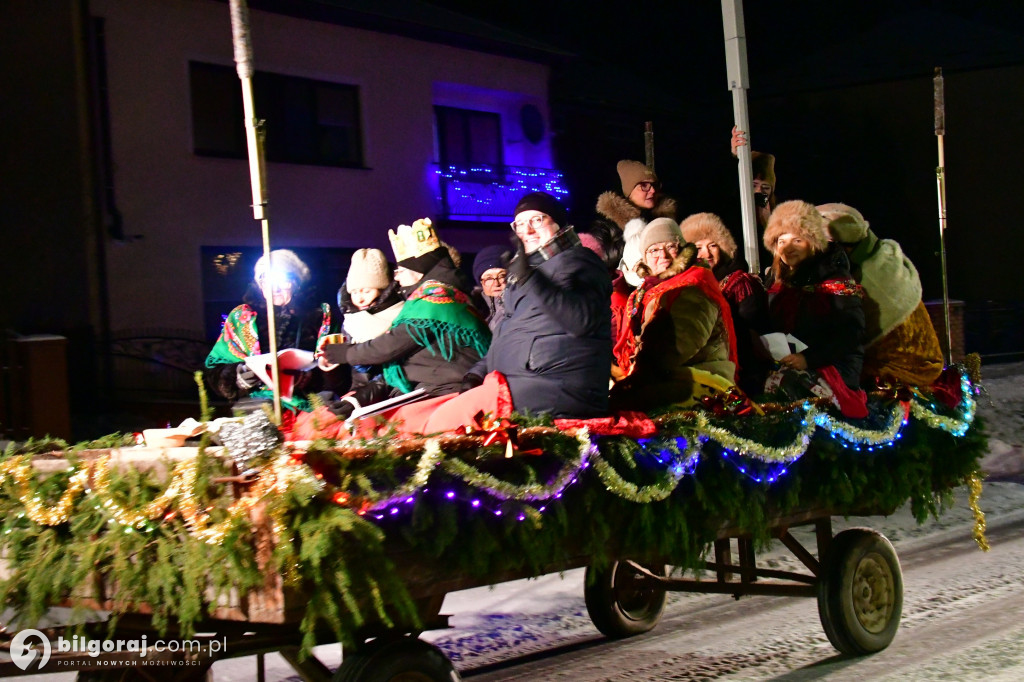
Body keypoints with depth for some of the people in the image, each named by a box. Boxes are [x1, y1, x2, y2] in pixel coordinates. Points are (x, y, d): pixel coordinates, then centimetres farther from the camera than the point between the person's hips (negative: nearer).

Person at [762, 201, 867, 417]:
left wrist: (807, 358, -22)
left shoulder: (835, 279, -3)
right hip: (782, 364, 6)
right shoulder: (777, 280, 16)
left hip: (832, 367, -6)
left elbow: (851, 333, -12)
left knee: (783, 381, -35)